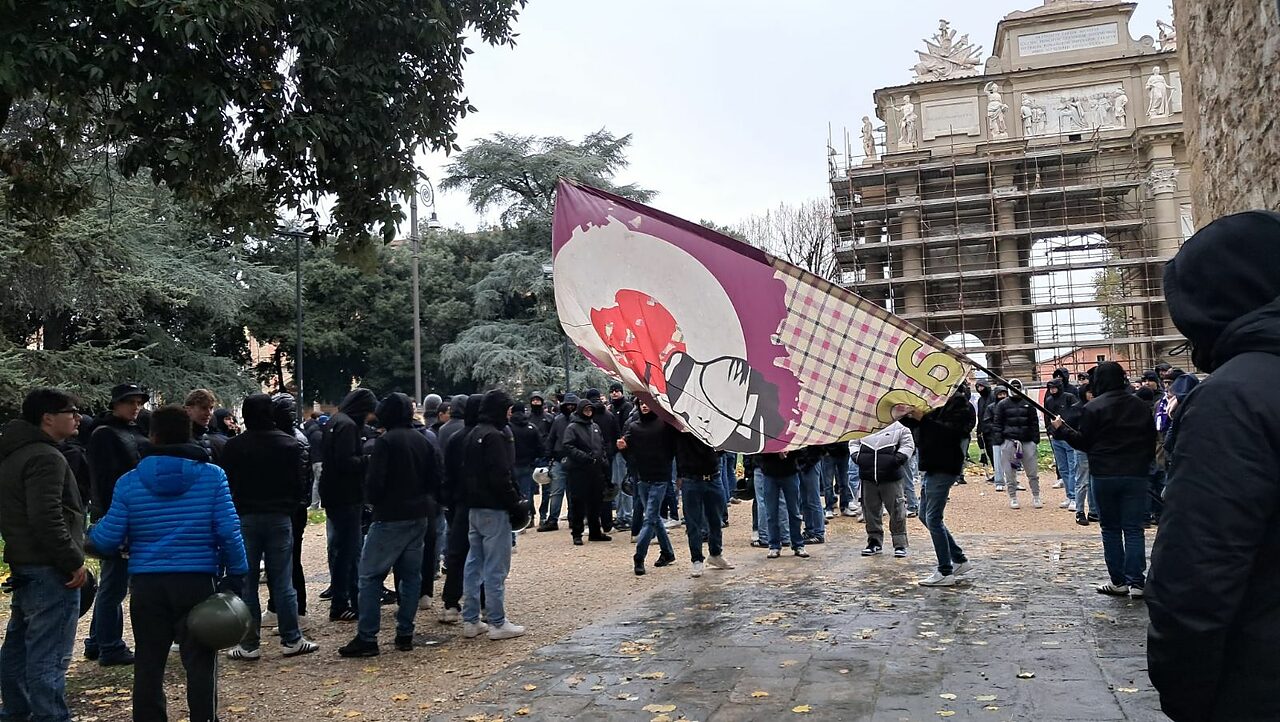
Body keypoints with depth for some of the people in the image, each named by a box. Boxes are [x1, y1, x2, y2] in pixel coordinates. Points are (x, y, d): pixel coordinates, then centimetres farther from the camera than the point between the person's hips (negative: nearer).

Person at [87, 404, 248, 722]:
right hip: (199, 581, -2)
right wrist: (236, 575, 0)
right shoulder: (212, 475, -5)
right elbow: (229, 533, -9)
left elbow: (108, 540, 2)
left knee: (148, 664, 13)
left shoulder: (130, 481, 0)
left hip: (147, 585, 2)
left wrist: (90, 534, 24)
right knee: (200, 663, 5)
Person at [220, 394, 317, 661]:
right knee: (283, 582, 5)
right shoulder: (290, 444, -1)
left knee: (247, 583, 6)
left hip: (245, 518, -1)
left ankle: (249, 644, 8)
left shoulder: (233, 447, -4)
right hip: (280, 518, 1)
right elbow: (300, 482, 1)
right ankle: (292, 639, 9)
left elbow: (226, 486, 0)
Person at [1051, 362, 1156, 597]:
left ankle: (1118, 582, 10)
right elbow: (1151, 439, 13)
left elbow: (1083, 442, -6)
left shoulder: (1093, 408, -8)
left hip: (1105, 474, -3)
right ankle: (1136, 582, 0)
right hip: (1136, 474, 3)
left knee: (1111, 528, 7)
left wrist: (1060, 429, 6)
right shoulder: (1140, 405, 7)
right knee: (1134, 529, 4)